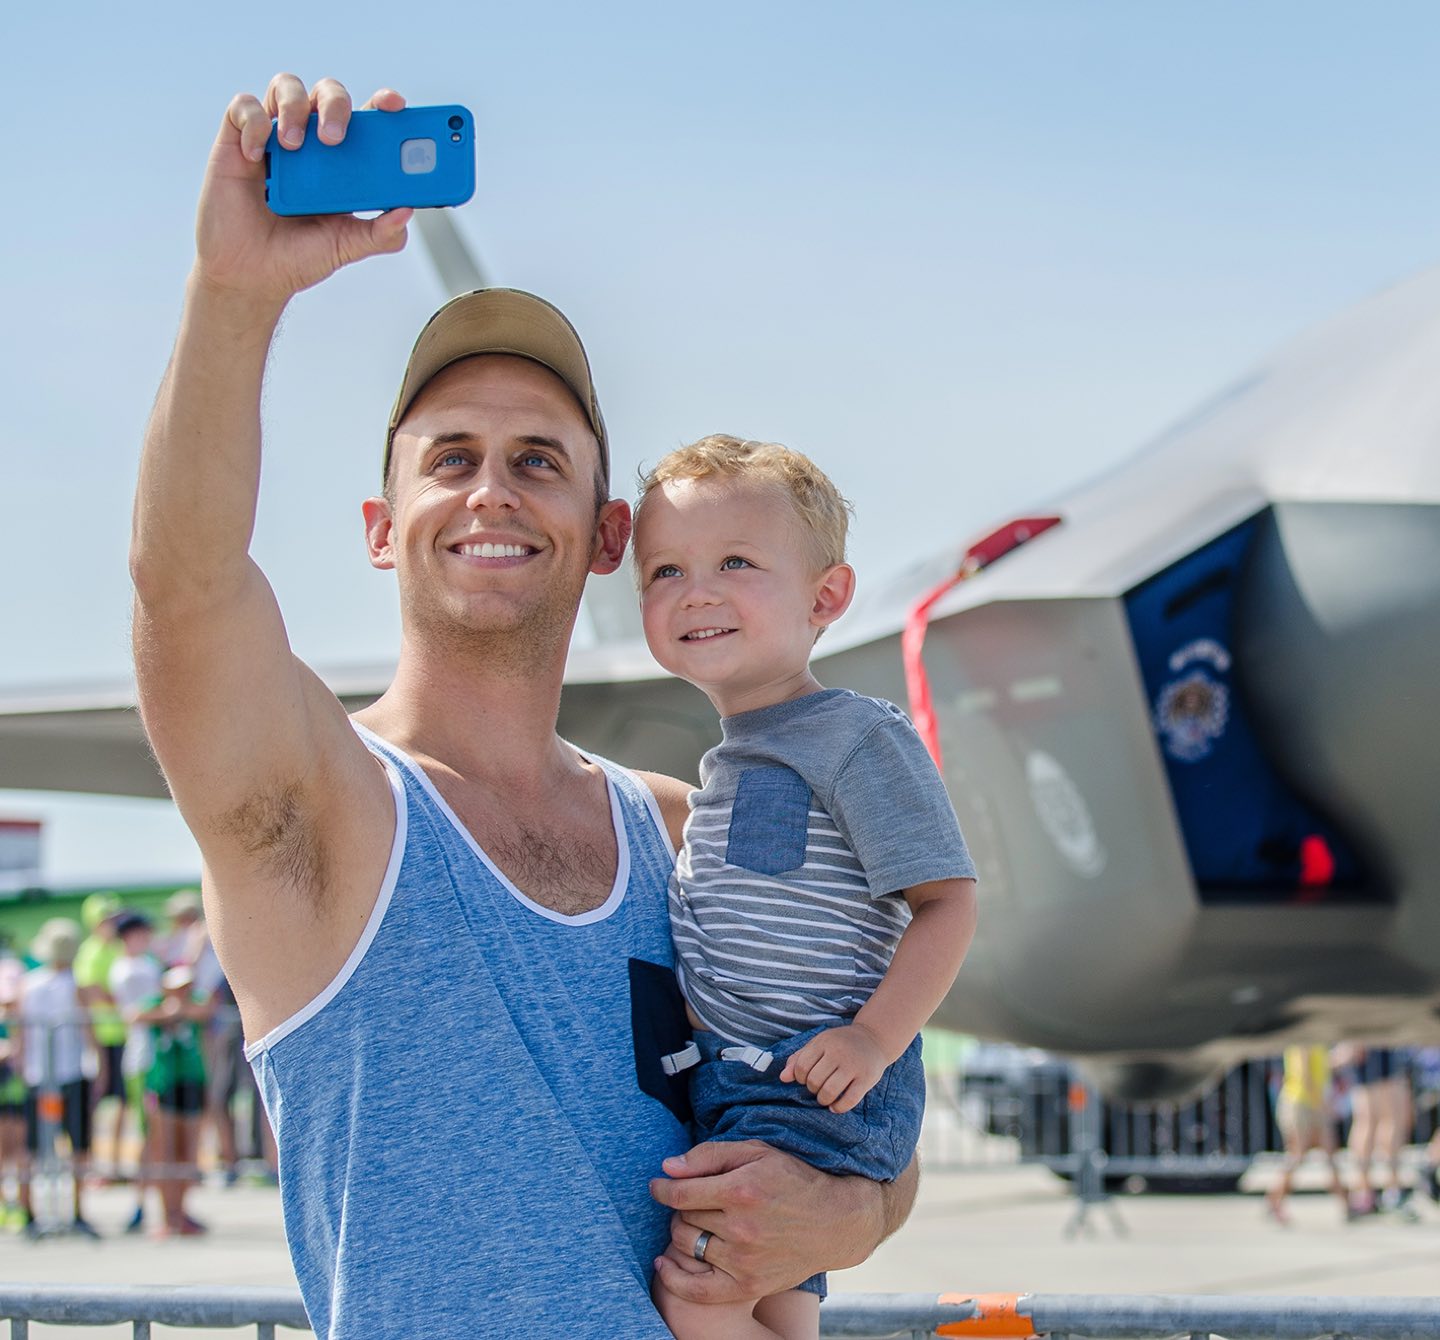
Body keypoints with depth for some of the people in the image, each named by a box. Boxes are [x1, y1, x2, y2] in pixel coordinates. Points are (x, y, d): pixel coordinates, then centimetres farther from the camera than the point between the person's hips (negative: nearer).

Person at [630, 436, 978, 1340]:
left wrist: (874, 1037, -26)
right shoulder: (730, 761, 16)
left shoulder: (859, 739, -12)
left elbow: (945, 901, -16)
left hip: (818, 1091, -9)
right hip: (734, 1088, 9)